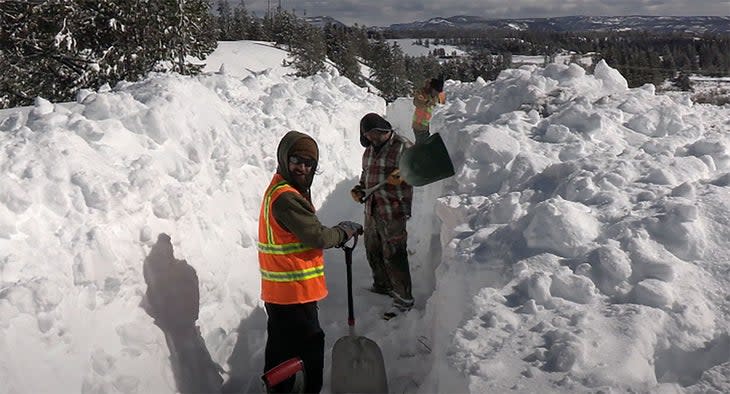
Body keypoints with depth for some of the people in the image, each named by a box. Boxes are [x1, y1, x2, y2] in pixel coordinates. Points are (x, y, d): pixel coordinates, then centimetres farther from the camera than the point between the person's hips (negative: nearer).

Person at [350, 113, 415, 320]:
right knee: (373, 250, 19)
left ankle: (404, 298, 6)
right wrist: (360, 189, 9)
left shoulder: (402, 146, -11)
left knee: (393, 254, -6)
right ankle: (382, 285, 41)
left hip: (394, 211, -8)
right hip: (372, 209, 8)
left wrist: (401, 176, -33)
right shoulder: (370, 150, 14)